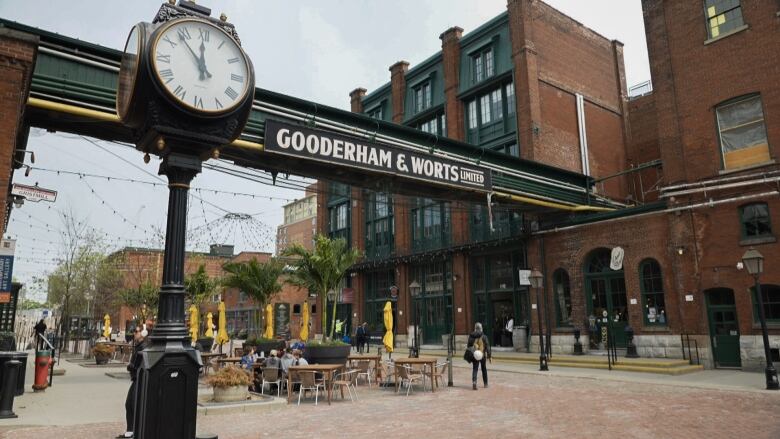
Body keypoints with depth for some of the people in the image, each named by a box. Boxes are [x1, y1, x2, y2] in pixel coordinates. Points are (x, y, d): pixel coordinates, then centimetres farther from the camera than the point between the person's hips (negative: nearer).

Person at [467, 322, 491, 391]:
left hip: (474, 356, 1)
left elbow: (469, 346, 5)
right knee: (484, 370, 16)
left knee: (474, 369, 3)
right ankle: (485, 384, 27)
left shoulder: (471, 336, 1)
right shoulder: (484, 336, -8)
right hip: (483, 356, -1)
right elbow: (487, 347, -9)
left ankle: (474, 382, -20)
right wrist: (489, 356, -4)